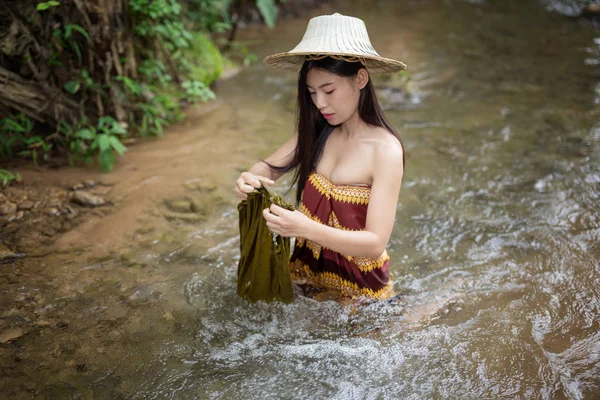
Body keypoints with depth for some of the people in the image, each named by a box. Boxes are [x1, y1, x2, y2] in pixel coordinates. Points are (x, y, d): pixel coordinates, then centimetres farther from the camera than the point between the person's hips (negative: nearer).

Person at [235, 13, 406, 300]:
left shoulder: (386, 149, -22)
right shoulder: (317, 131, -5)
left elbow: (376, 243, -26)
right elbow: (269, 167, 3)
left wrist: (306, 228, -41)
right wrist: (250, 179, -22)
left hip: (357, 287, -5)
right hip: (308, 270, 5)